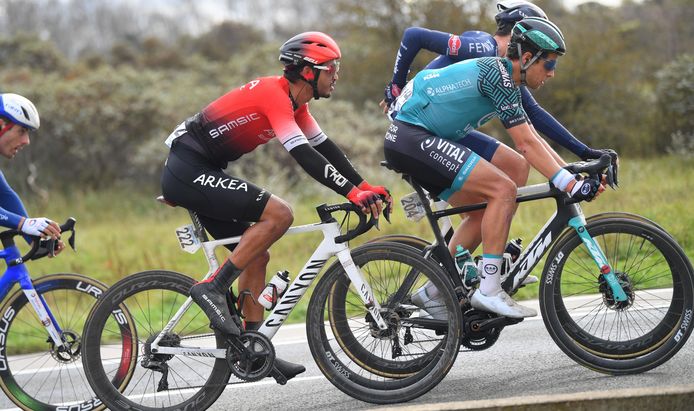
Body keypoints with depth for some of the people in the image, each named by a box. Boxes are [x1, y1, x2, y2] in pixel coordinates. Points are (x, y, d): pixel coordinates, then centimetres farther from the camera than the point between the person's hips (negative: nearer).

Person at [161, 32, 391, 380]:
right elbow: (303, 155, -26)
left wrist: (365, 187, 5)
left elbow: (324, 147, 14)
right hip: (188, 171, -10)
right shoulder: (273, 93, -19)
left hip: (198, 173, 10)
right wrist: (352, 192, -28)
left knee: (256, 256, 10)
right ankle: (213, 289, -15)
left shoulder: (295, 102, 11)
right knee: (278, 215, -20)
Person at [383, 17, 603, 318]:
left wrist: (574, 176, 8)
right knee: (504, 190, -16)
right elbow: (526, 145, -18)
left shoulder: (509, 81, 15)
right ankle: (488, 290, -16)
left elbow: (531, 140, 16)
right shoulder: (499, 76, -15)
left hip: (408, 141, 11)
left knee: (483, 210, 14)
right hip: (413, 138, -11)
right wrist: (569, 184, -19)